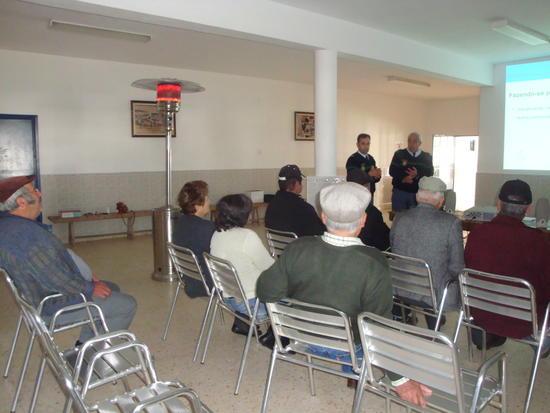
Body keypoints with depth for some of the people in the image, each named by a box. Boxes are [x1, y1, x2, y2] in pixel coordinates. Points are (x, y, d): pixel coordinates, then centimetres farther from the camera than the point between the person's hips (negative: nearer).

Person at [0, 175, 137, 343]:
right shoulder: (28, 236, -32)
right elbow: (59, 281, -30)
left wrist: (82, 275, 9)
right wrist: (90, 289, -13)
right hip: (54, 307, -10)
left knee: (112, 289, 23)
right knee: (127, 305, -5)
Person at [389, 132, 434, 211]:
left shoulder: (426, 157, 8)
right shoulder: (399, 154, 5)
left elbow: (430, 173, -1)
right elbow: (392, 171, -2)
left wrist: (418, 175, -21)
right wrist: (403, 179, -20)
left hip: (418, 193, 1)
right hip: (400, 192, -1)